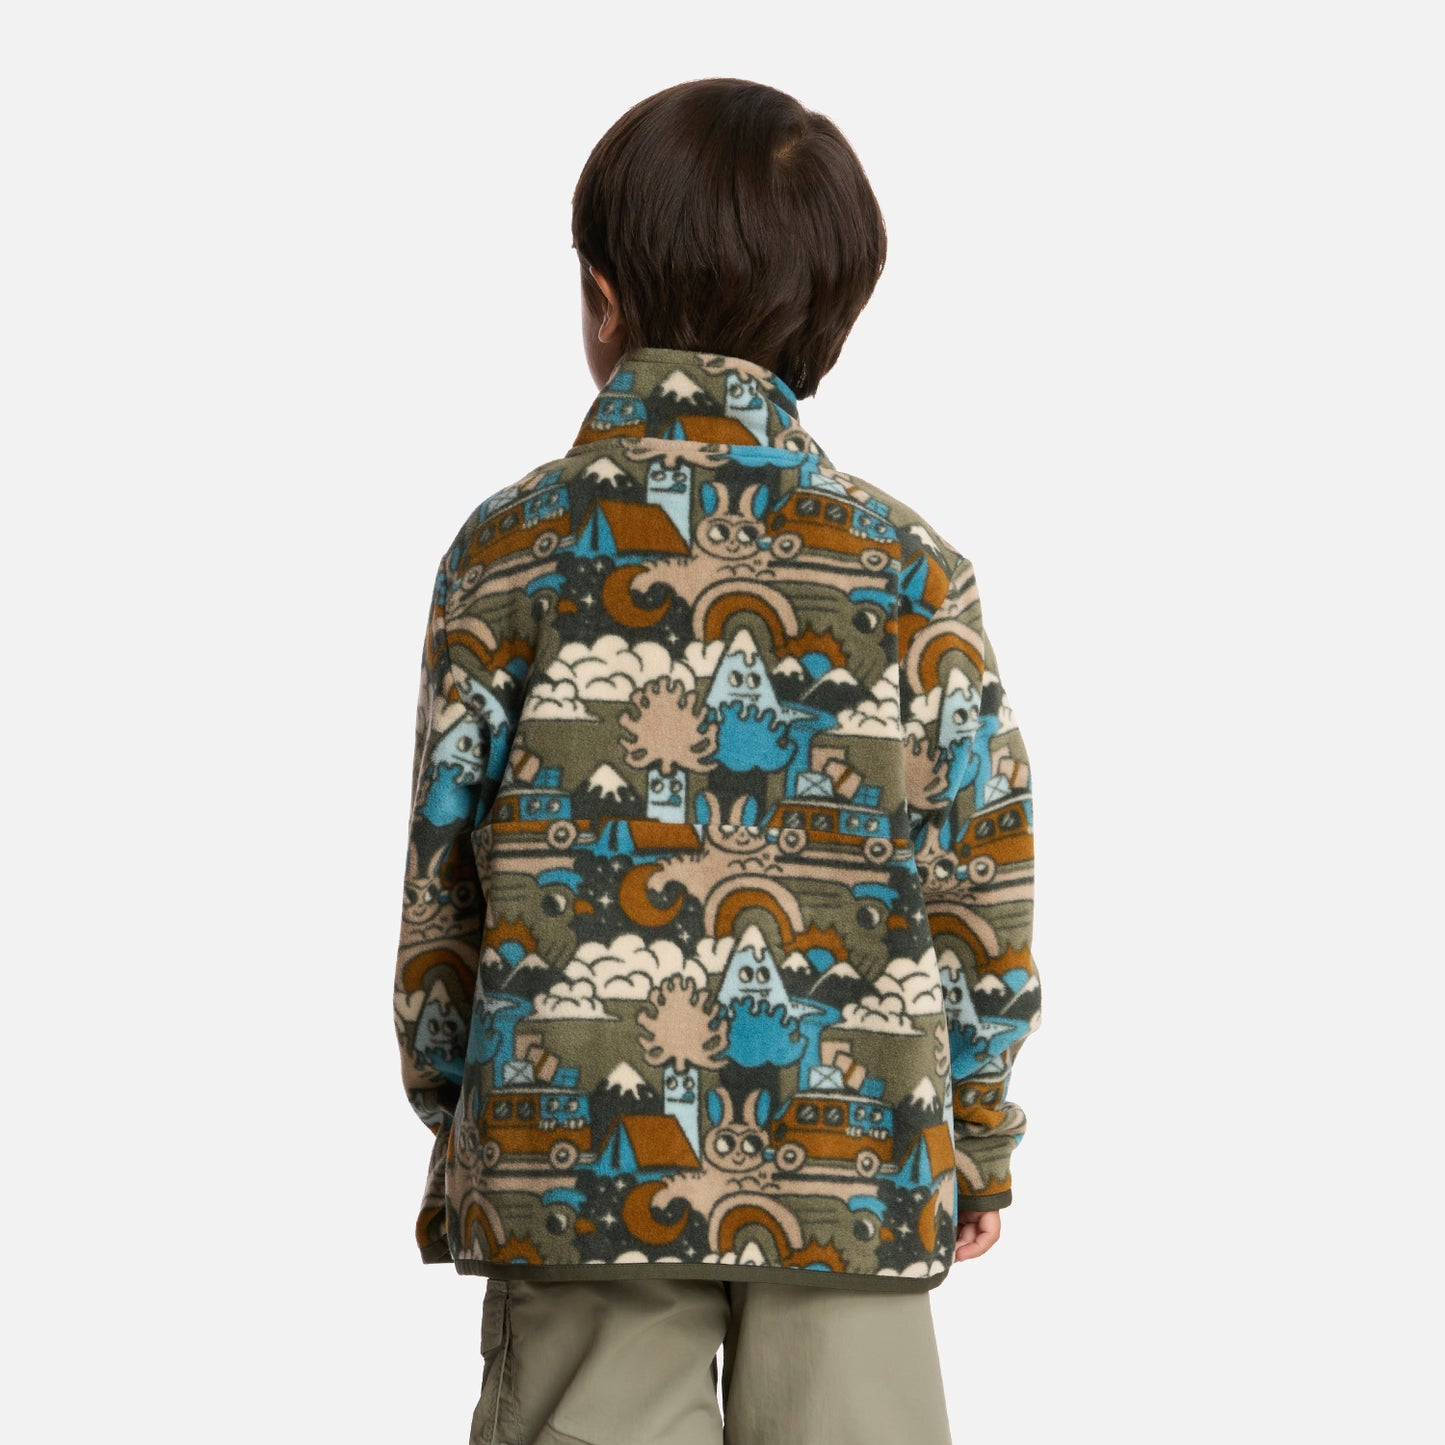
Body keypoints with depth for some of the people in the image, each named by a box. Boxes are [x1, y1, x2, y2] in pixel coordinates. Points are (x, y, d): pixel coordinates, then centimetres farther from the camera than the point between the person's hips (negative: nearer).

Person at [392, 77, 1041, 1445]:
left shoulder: (512, 548, -3)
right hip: (855, 1171, 1)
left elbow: (446, 863, 1)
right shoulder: (913, 571, -1)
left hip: (581, 1160, 0)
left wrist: (449, 1103, 14)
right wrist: (982, 1138, 13)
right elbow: (981, 877, 1)